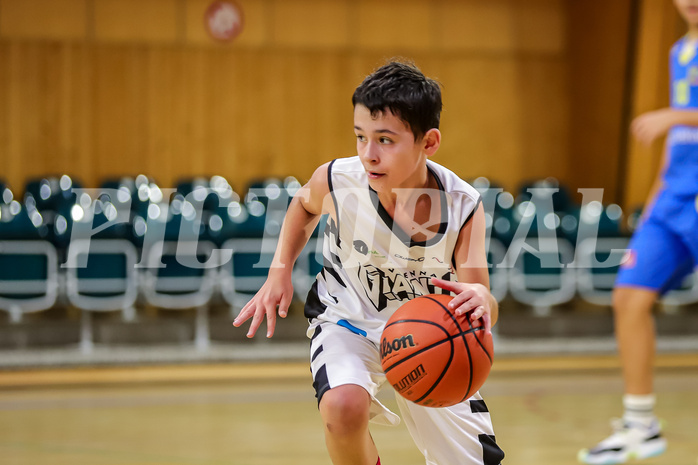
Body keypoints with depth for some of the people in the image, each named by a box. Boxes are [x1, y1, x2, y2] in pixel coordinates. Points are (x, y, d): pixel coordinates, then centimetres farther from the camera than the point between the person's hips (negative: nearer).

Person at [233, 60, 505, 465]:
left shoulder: (462, 206, -26)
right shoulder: (337, 181, -25)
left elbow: (484, 315, -25)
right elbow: (304, 205, 3)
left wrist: (481, 300, -49)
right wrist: (280, 273, -8)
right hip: (349, 320, -1)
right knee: (343, 406, -35)